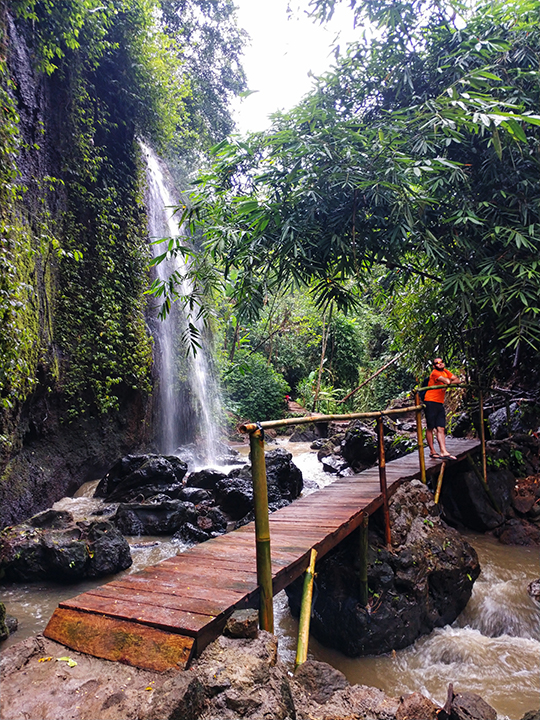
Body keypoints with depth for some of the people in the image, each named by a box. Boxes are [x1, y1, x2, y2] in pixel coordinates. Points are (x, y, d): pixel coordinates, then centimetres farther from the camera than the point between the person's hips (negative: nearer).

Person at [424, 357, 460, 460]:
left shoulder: (445, 371, 14)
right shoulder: (434, 372, -11)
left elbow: (457, 380, 10)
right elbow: (447, 381, -23)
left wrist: (448, 384, -7)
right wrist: (447, 382, 0)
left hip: (440, 403, 8)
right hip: (431, 402, -8)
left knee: (441, 428, 1)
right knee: (430, 428, -2)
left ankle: (444, 452, -2)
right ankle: (432, 451, 5)